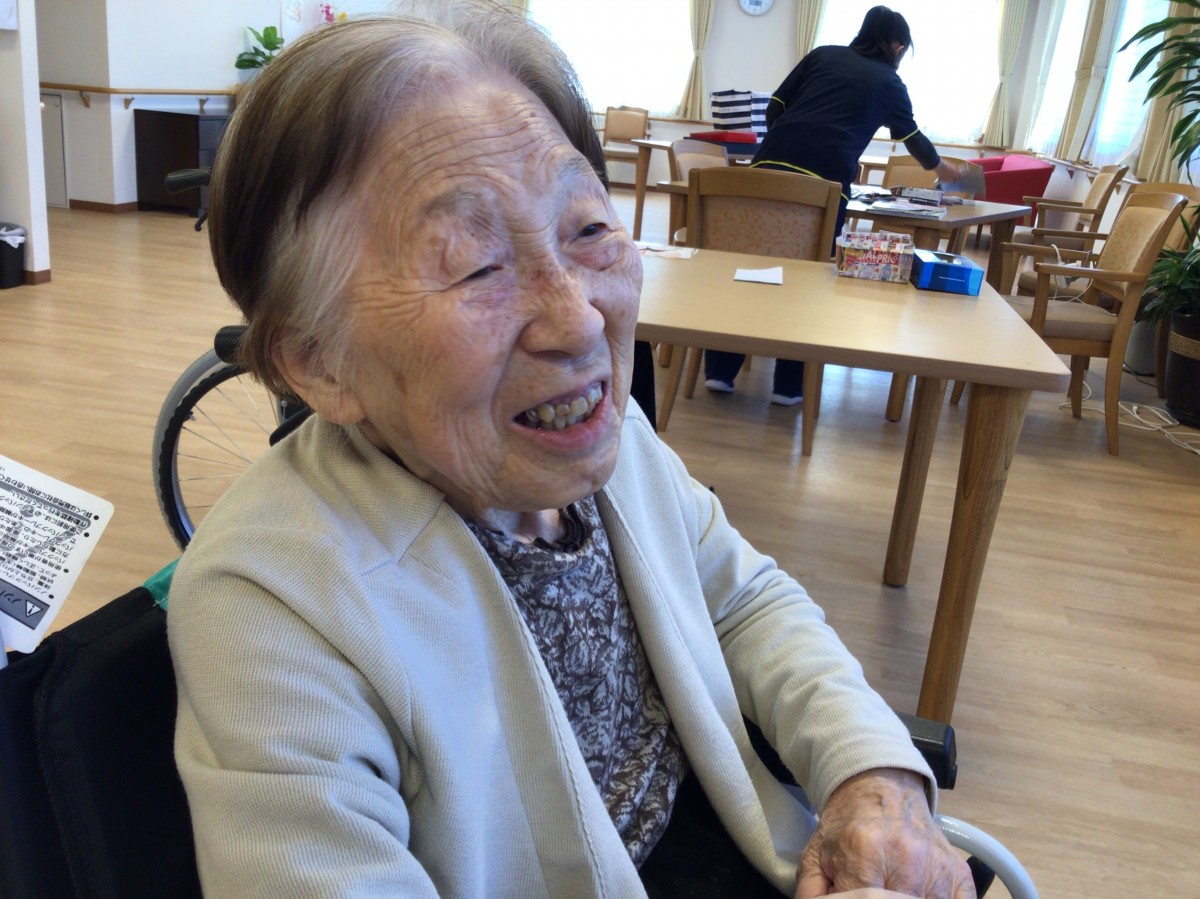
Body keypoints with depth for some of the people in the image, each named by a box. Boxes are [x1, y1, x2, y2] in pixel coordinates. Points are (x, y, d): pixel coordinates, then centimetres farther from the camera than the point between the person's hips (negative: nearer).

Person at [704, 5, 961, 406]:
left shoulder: (822, 55, 25)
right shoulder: (889, 83, 22)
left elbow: (775, 108, 18)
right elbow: (911, 135, 39)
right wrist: (940, 167, 57)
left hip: (772, 162, 2)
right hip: (826, 178, -2)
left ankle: (719, 371, 8)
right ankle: (789, 385, 12)